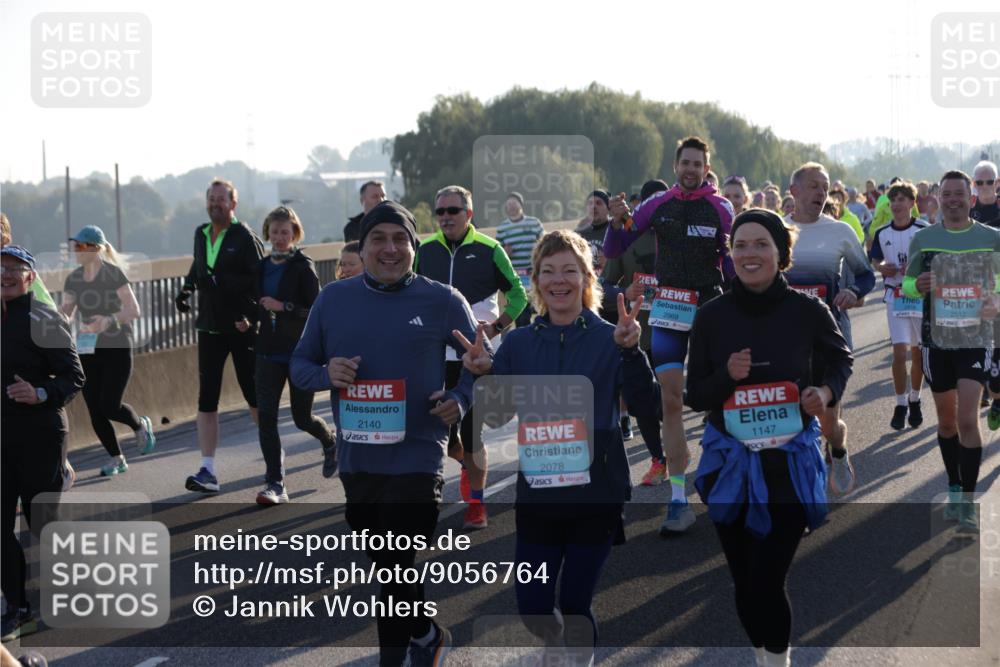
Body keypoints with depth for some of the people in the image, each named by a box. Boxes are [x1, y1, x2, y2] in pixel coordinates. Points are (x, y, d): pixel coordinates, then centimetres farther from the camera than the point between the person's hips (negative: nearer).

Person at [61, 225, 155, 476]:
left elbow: (133, 310, -15)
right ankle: (116, 458, 17)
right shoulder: (73, 279, 7)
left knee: (110, 406, -11)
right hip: (87, 349, 5)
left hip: (117, 348, -5)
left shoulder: (114, 273, -10)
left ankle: (140, 425, 21)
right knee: (94, 410, 1)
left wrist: (109, 320, -32)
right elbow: (65, 313, 7)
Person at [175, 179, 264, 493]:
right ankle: (207, 470, -3)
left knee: (254, 396, 5)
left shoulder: (245, 238, -10)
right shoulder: (201, 234, 12)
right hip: (209, 326, 6)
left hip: (242, 328, -5)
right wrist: (187, 288, 13)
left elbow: (260, 280, -16)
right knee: (206, 399, -2)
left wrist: (248, 316, -25)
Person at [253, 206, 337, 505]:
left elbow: (315, 312, -14)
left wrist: (283, 307, -24)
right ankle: (275, 484, -5)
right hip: (269, 353, 5)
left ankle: (330, 442, 41)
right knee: (265, 416, -8)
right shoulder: (263, 267, 8)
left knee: (302, 417, 7)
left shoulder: (303, 266, -9)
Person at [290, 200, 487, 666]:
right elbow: (300, 363, 10)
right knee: (383, 567, 15)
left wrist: (460, 399, -13)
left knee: (395, 570, -7)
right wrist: (326, 374, -12)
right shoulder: (333, 299, 4)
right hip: (356, 459, 4)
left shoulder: (442, 301, -3)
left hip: (416, 458, -4)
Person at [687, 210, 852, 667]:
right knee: (744, 583, 11)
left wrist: (827, 392, -11)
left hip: (790, 463, -2)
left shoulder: (808, 311, -8)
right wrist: (727, 375, -20)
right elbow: (694, 396, 0)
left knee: (767, 581, -8)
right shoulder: (711, 316, -5)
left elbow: (841, 360, 10)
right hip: (730, 463, 2)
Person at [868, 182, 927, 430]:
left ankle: (915, 400, 27)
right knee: (899, 352, -7)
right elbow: (874, 260, 17)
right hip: (895, 297, 1)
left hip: (921, 296, -1)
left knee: (918, 352, 9)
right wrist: (882, 267, -6)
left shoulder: (924, 230, -7)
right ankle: (901, 404, 3)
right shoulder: (882, 233, 3)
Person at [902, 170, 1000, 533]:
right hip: (936, 338, 2)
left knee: (967, 419, -12)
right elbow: (906, 283, 9)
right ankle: (954, 489, 31)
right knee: (946, 420, 13)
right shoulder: (923, 238, 2)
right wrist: (918, 286, -14)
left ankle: (968, 502, -5)